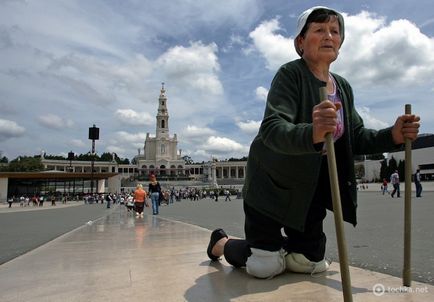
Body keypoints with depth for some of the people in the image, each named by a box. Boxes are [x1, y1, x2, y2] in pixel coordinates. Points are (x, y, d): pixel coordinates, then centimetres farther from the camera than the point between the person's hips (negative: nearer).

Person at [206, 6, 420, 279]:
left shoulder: (344, 87, 6)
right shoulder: (290, 74, -16)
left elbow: (357, 137, 5)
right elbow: (271, 130, -31)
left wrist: (393, 136, -14)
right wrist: (312, 134, -50)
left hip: (311, 188, 7)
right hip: (272, 183, -6)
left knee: (311, 262, 11)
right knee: (266, 267, -5)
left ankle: (273, 246, 41)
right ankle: (221, 242, 25)